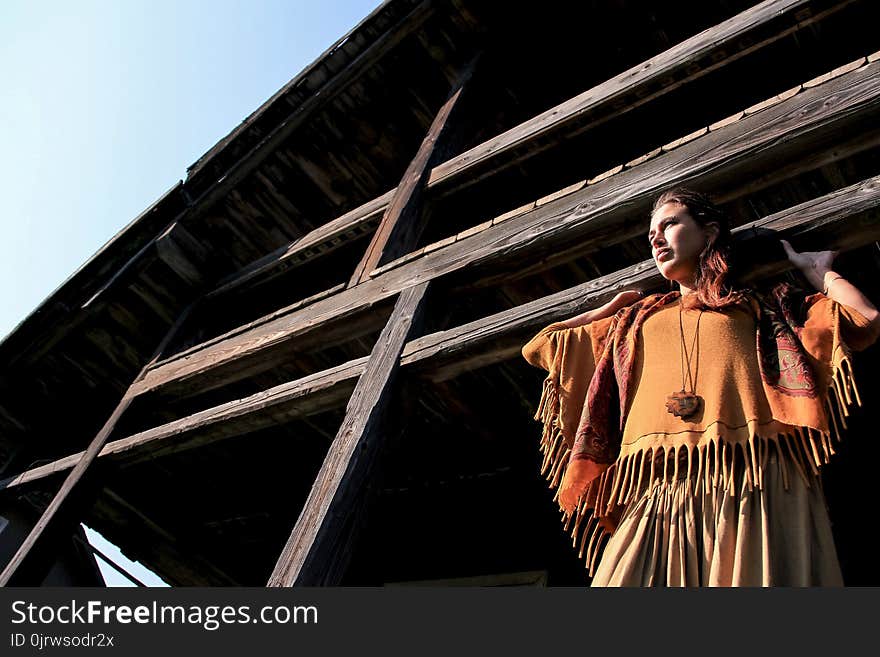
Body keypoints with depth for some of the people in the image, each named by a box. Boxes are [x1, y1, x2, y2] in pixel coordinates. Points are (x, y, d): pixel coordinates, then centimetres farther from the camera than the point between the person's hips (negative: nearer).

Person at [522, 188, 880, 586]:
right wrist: (614, 306, 35)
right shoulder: (638, 319, 30)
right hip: (656, 494, 2)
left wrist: (815, 270, 25)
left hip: (756, 483, -1)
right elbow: (536, 348, 31)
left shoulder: (765, 306, 24)